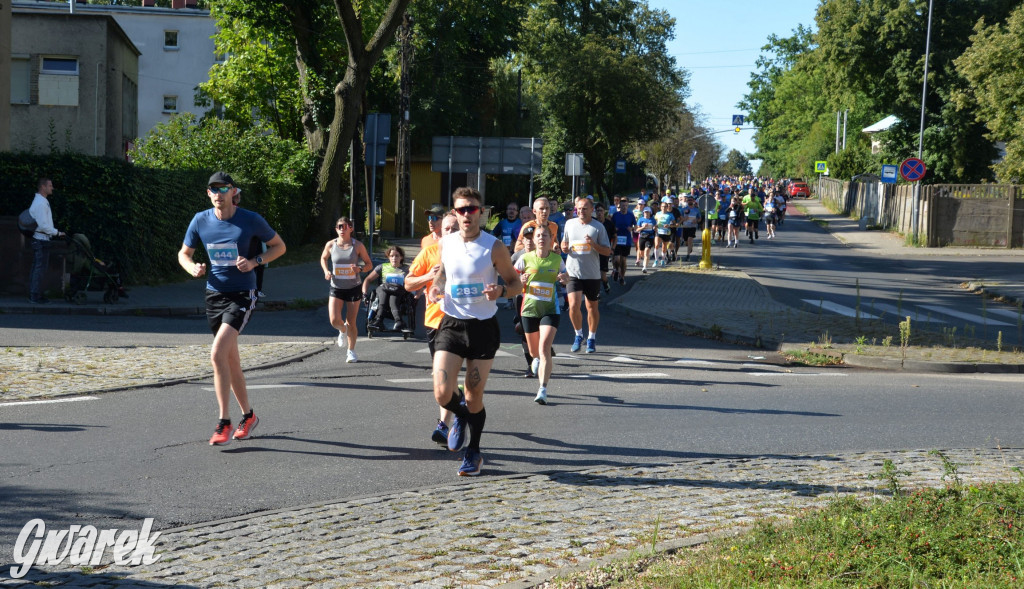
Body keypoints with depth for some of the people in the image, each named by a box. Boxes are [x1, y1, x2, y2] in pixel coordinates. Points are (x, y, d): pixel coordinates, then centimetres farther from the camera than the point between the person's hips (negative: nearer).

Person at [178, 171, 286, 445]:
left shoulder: (251, 220, -8)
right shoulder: (200, 220, 2)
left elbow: (279, 246, 3)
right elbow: (183, 253, 13)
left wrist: (254, 261, -14)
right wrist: (192, 267, -10)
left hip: (241, 296, -5)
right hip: (214, 295, 5)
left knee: (217, 354, -21)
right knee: (231, 360, 13)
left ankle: (224, 423, -14)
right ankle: (248, 415, 30)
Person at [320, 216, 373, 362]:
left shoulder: (358, 245, -6)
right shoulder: (331, 245, -3)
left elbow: (369, 264, 1)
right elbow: (323, 258, 16)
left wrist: (360, 268, -20)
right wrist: (326, 271, -3)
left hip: (354, 288, -1)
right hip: (336, 288, 1)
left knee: (351, 322, 3)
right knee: (335, 320, -11)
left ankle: (351, 351, 20)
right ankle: (343, 331, 26)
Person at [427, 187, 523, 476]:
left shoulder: (494, 248, -9)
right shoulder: (445, 243, 1)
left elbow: (516, 283, 0)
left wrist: (500, 290, -23)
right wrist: (436, 286, -1)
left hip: (483, 327, -2)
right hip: (451, 324, 2)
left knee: (474, 398, 5)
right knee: (443, 394, -11)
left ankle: (473, 452, 28)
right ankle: (461, 416, 26)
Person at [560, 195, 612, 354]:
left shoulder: (598, 227, -2)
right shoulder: (570, 224, 7)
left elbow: (608, 251, -2)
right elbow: (564, 243, 22)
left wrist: (593, 244, -19)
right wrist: (564, 248, -1)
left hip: (592, 274, -1)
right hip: (573, 273, 1)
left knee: (592, 307, 9)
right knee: (573, 305, -12)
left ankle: (591, 338, 26)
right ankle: (578, 335, 11)